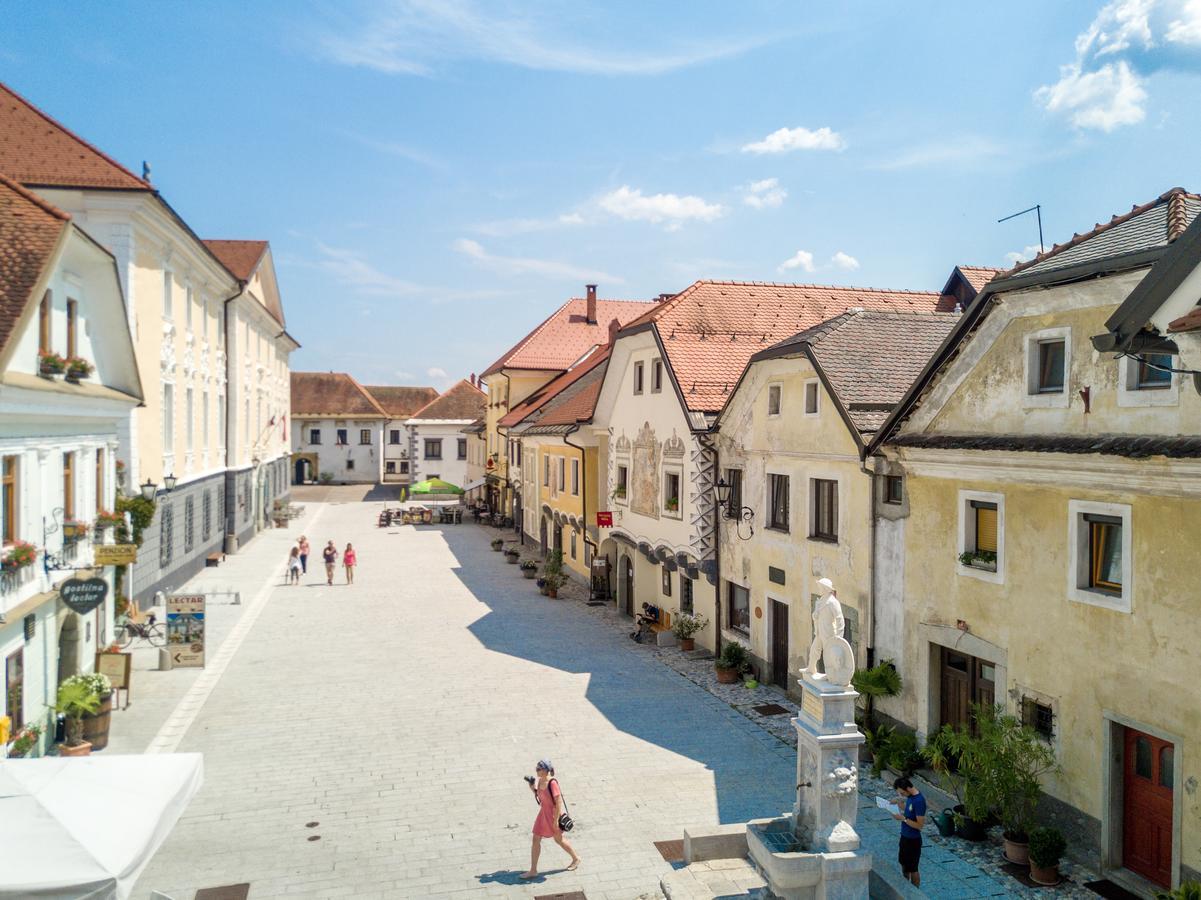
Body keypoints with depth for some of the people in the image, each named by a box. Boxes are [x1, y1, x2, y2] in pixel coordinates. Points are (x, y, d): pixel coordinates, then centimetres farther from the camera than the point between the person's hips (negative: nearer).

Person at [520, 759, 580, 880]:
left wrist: (556, 820, -23)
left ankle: (576, 859, 34)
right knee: (536, 840, 8)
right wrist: (533, 789, -5)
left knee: (558, 839, 12)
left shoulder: (552, 783, -25)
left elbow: (559, 802, -24)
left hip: (553, 813, -8)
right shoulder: (539, 781, -1)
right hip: (543, 812, 8)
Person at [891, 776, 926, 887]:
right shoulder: (910, 796, -1)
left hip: (913, 840, -9)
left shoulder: (919, 801, -28)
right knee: (904, 864, 23)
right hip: (905, 836, 9)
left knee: (913, 869, 8)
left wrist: (903, 818, -25)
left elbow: (920, 825, -26)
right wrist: (901, 804, -3)